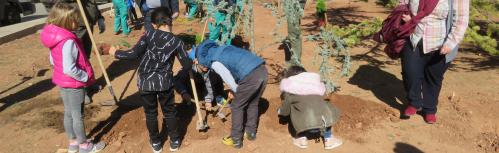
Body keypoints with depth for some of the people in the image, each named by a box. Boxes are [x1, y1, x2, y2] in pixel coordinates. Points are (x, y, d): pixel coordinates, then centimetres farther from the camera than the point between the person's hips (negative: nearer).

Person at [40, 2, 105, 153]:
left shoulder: (55, 36, 0)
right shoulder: (68, 41, -28)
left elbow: (53, 60, 12)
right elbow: (70, 69, -31)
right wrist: (86, 77, -18)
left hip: (62, 81, 8)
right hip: (73, 84, -8)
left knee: (68, 113, 20)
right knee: (78, 115, 7)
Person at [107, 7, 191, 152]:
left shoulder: (149, 35, -9)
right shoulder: (177, 41, -5)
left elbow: (134, 54, -15)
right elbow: (187, 64, -1)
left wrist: (116, 53, 1)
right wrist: (191, 59, 22)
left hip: (145, 82, 0)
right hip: (165, 82, 0)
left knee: (150, 113, 18)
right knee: (169, 111, 19)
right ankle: (174, 141, 32)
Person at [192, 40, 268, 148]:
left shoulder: (214, 62, 1)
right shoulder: (221, 49, 25)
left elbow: (228, 78, -3)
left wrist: (236, 91, 17)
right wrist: (235, 90, 25)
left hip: (251, 76, -8)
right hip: (262, 69, 8)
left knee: (236, 107, 12)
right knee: (253, 104, 25)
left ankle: (236, 140, 22)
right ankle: (251, 133, 41)